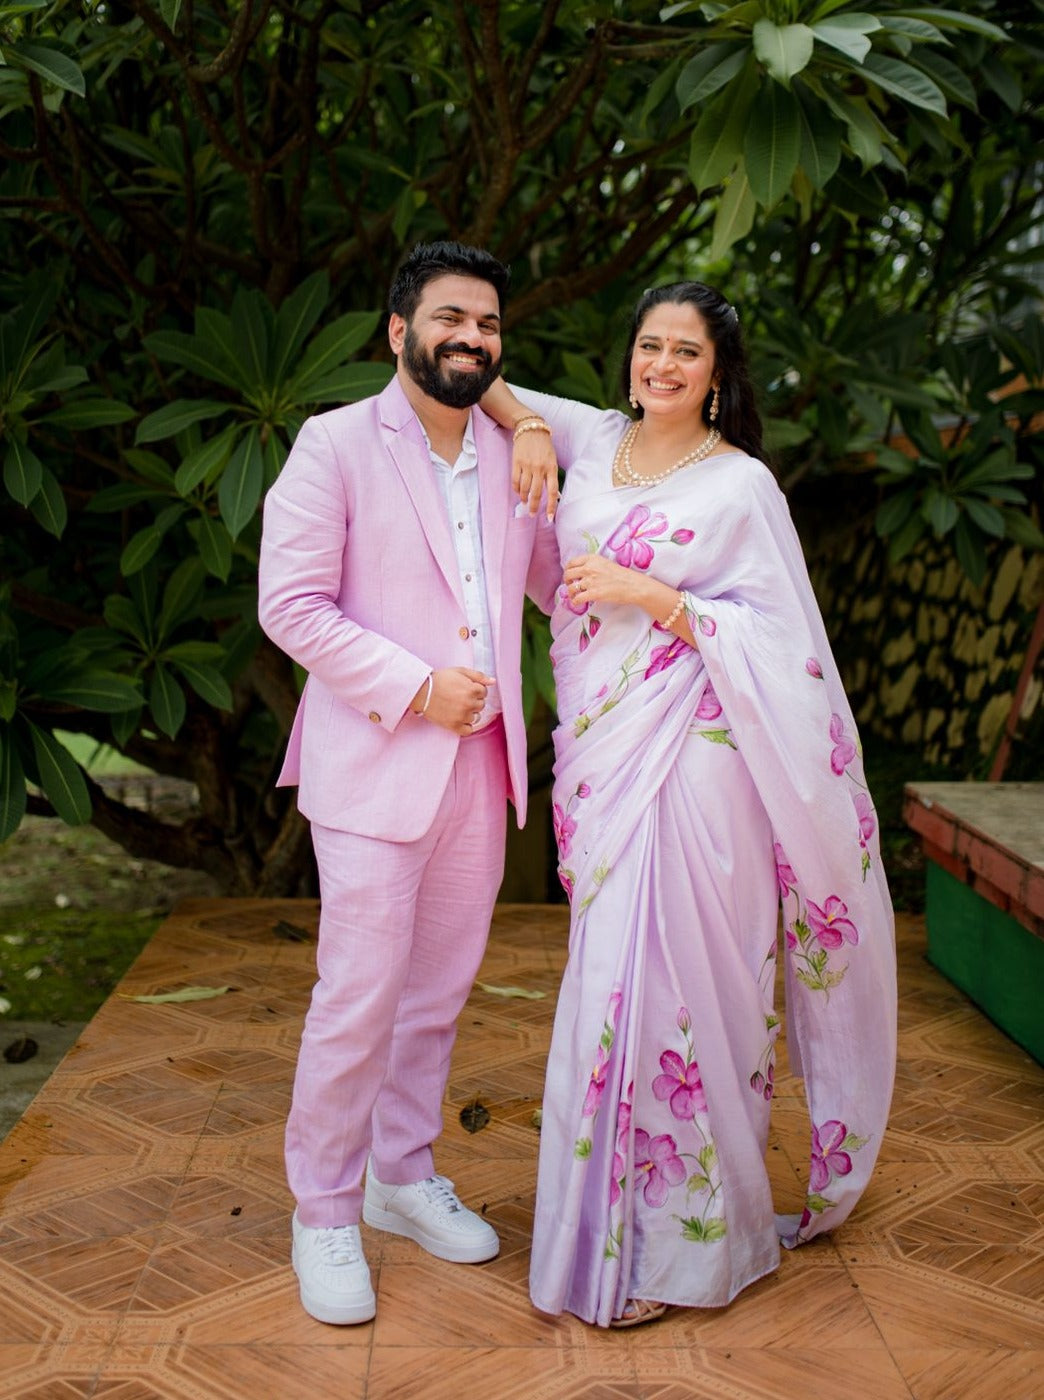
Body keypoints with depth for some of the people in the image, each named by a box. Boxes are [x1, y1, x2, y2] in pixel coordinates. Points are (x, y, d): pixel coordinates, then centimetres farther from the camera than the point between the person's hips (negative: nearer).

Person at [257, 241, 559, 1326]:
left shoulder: (512, 457, 12)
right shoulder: (335, 444, -4)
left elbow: (562, 580, 22)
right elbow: (290, 605, -10)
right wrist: (416, 685, -16)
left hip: (481, 763, 6)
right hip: (374, 762, -5)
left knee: (440, 986, 14)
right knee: (359, 995, -3)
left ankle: (402, 1176, 31)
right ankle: (323, 1212, 15)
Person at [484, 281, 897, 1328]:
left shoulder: (741, 485, -4)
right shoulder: (597, 441, 11)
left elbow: (774, 637, -7)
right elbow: (495, 394, 25)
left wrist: (645, 593, -15)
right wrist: (526, 425, 2)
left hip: (688, 757, -5)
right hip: (601, 751, 5)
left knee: (675, 971, -6)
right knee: (611, 968, 10)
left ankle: (684, 1238, 8)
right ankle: (614, 1211, 23)